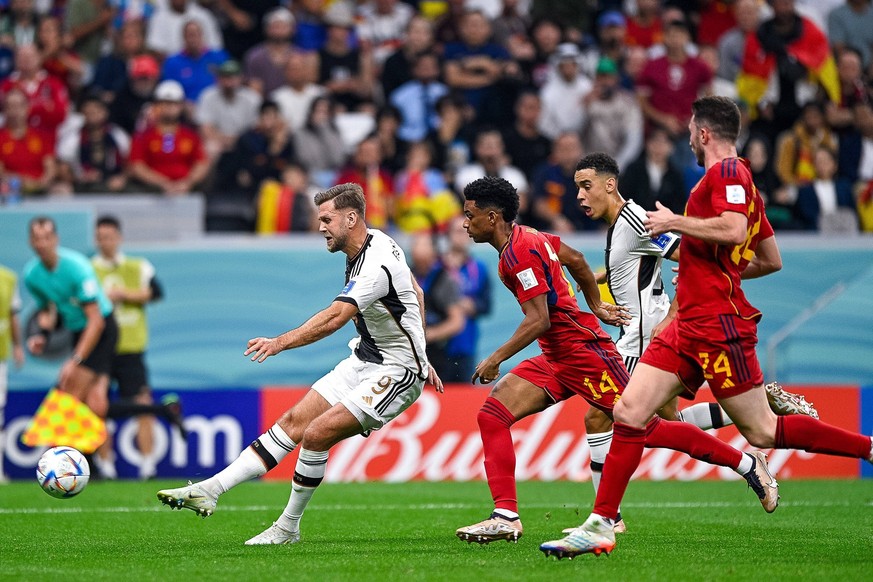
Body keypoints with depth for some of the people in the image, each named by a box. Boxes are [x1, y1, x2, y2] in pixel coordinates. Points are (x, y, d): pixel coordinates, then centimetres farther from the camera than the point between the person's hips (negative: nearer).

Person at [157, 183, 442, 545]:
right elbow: (416, 292, 20)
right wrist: (421, 357, 26)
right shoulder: (375, 243, 5)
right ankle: (210, 491, -5)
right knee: (295, 421, 0)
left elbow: (334, 317, -40)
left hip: (397, 372, -10)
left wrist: (281, 342, -51)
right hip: (366, 360, 10)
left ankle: (288, 527, -2)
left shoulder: (376, 265, -26)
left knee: (317, 434, -18)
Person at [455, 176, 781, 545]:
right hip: (556, 358, 10)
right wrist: (596, 306, 30)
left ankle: (748, 464, 7)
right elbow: (575, 258, 24)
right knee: (492, 414, -4)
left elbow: (538, 321, -23)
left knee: (645, 429, -6)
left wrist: (495, 359, -18)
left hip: (582, 349, -10)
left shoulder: (519, 252, -18)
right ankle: (506, 517, -9)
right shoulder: (525, 238, 11)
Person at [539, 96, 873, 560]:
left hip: (718, 325, -10)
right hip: (690, 325, 10)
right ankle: (600, 526, -1)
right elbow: (771, 259, 25)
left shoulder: (727, 172, -9)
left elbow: (733, 230, -27)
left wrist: (674, 221, -15)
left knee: (762, 432, -7)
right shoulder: (738, 180, 20)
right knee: (629, 412, 0)